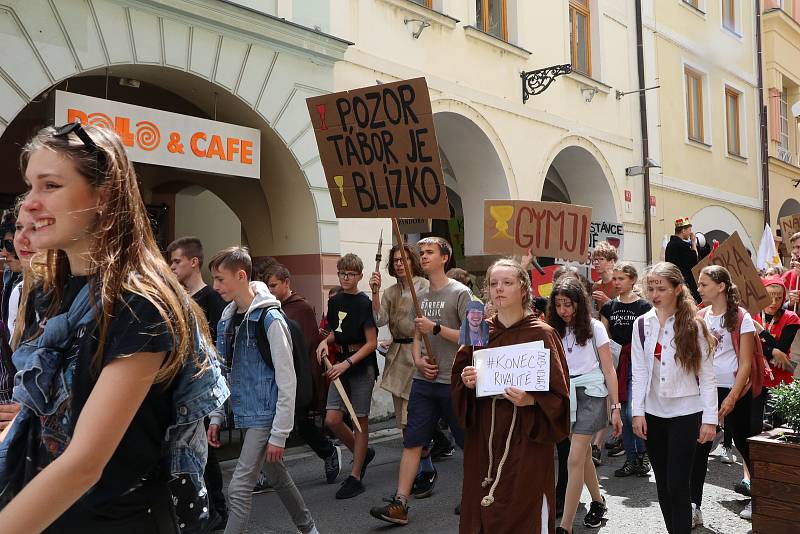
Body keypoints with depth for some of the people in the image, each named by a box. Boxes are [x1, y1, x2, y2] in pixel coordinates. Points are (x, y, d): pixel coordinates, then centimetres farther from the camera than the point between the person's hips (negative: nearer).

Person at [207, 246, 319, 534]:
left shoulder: (270, 318, -17)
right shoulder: (227, 319, 6)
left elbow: (287, 380, -17)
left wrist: (279, 434, -16)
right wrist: (217, 417, 11)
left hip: (266, 414, -8)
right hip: (245, 412, 8)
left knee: (239, 488, -8)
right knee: (278, 477, 21)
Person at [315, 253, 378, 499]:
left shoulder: (364, 303, -11)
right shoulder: (335, 301, 8)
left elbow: (371, 343, -13)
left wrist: (347, 363, -21)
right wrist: (325, 341, 0)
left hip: (362, 367, -6)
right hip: (341, 365, 6)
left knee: (360, 421, 3)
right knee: (332, 420, -1)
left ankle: (355, 477, 13)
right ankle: (363, 453, 25)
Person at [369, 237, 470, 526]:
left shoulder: (460, 293, -7)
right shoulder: (421, 296, 13)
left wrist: (436, 328, -17)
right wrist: (418, 360, 1)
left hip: (453, 382, -6)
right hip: (423, 381, 6)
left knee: (468, 442, 7)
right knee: (411, 442, 2)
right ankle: (400, 504, 5)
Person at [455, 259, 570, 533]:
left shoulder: (541, 334, -5)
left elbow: (558, 393, -6)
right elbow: (458, 378, 13)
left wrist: (531, 400, -24)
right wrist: (466, 382, -8)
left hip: (527, 440, -4)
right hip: (483, 438, 4)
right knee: (484, 509, 9)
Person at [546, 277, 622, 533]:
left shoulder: (594, 327, -4)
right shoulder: (553, 330, 5)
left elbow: (609, 371, -1)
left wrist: (615, 408, -4)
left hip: (590, 394, -4)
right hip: (564, 396, 4)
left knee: (575, 460, -11)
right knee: (583, 454, 16)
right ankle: (598, 502, 38)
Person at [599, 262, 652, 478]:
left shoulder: (643, 306, -3)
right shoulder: (608, 307, 9)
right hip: (616, 363, 4)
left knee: (632, 412, -10)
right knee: (623, 414, 8)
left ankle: (643, 453, 10)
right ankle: (631, 459, 17)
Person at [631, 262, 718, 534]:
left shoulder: (693, 326, -5)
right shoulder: (642, 324, 3)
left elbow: (707, 375, -5)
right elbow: (638, 373, 3)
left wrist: (709, 419, -9)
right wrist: (638, 412, -2)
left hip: (685, 414, -3)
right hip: (653, 413, 3)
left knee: (677, 484, -5)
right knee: (663, 484, 11)